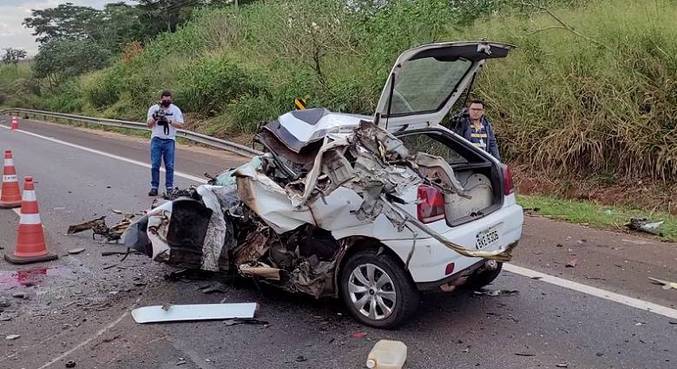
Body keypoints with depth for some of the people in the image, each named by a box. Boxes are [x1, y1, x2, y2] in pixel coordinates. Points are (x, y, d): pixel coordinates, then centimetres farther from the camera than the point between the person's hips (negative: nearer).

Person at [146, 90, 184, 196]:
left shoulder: (175, 110, 2)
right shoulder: (153, 108, 4)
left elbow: (180, 124, -5)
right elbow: (149, 125, 4)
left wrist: (169, 121, -19)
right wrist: (154, 118, -16)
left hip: (169, 140, 0)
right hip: (156, 140, 1)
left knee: (169, 166, -1)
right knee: (155, 165, -3)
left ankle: (170, 187, 5)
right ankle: (154, 187, 2)